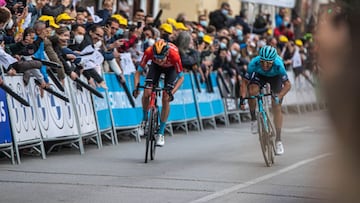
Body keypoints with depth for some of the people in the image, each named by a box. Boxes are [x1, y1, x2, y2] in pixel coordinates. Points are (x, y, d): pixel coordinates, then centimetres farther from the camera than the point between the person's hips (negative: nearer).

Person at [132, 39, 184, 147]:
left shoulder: (174, 55, -41)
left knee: (166, 99, -11)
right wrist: (136, 87, -38)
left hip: (171, 68, -2)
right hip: (156, 66, 2)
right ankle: (144, 119, 11)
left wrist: (172, 93, -40)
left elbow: (181, 77, -28)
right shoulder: (149, 52, -37)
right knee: (147, 92, -17)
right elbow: (138, 71, -23)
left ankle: (161, 133, 0)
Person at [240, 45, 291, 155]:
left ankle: (278, 140, 0)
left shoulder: (278, 65, -40)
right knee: (252, 91, -31)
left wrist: (279, 97, -52)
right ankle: (253, 119, -8)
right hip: (260, 75, 1)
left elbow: (288, 85, -38)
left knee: (276, 108, -9)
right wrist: (242, 98, -41)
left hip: (276, 77, -1)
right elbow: (245, 82, -28)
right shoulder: (254, 63, -37)